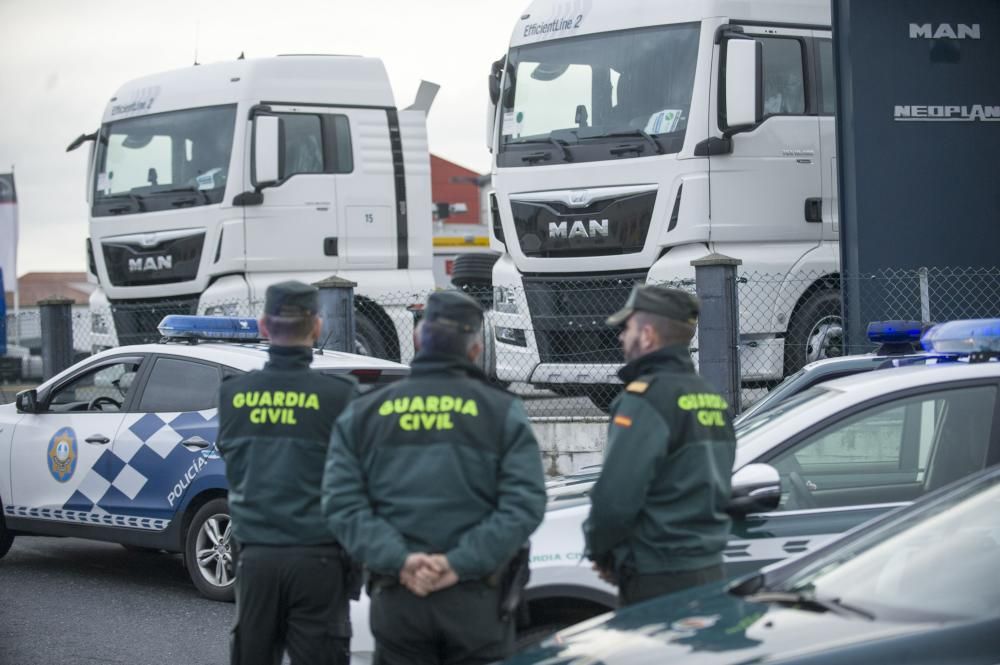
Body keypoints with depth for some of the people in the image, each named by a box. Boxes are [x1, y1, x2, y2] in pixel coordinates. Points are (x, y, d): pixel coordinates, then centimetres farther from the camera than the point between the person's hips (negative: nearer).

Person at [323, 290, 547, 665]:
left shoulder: (362, 415, 7)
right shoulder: (503, 412, 1)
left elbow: (341, 503, -5)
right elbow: (524, 504, -11)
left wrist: (399, 559, -13)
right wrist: (462, 563, -15)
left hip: (395, 601, 2)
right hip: (477, 603, -1)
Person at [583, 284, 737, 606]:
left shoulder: (644, 398, -15)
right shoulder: (712, 398, 14)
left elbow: (616, 498, -21)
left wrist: (599, 550, -3)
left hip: (659, 580, -9)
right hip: (709, 571, 9)